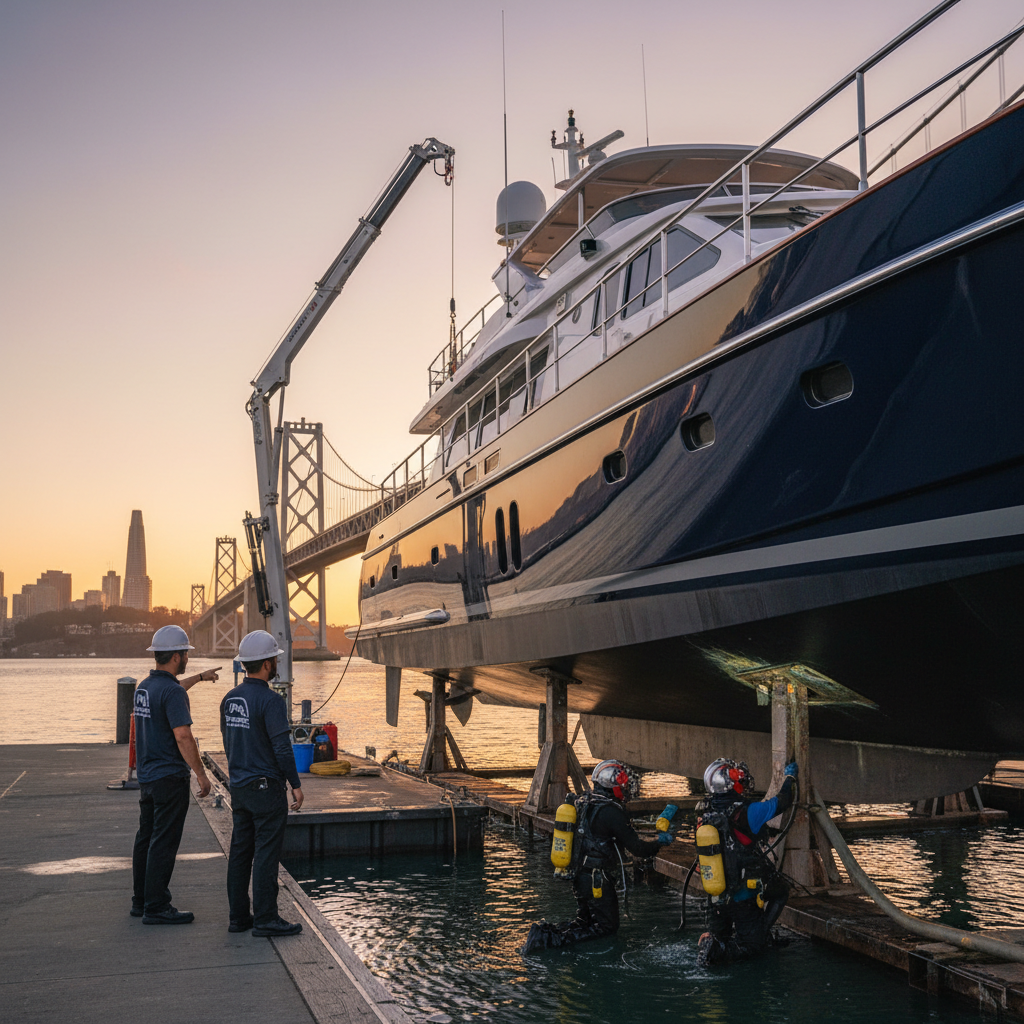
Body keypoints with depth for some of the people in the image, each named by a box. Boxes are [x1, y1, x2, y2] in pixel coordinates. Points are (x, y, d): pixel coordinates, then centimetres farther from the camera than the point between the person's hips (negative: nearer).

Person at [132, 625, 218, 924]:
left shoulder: (145, 686, 11)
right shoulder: (172, 692, -18)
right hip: (170, 777, -9)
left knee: (146, 840, 15)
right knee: (164, 843, -5)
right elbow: (183, 736, -24)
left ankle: (141, 901, 24)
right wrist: (201, 774, -17)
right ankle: (156, 908, -1)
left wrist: (200, 677, 49)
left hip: (147, 776, 9)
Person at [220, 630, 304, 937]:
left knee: (240, 852, 12)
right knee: (266, 854, -3)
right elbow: (282, 747, -19)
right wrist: (296, 785, -12)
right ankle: (265, 919, 0)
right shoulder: (270, 700, -17)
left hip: (239, 786, 8)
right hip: (266, 787, -8)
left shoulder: (230, 698, 8)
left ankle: (238, 916, 17)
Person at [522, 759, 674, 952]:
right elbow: (636, 847, -16)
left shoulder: (582, 803, 7)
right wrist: (660, 841, 3)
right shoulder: (611, 811, -19)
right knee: (607, 927, 6)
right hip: (598, 881, -8)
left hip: (578, 877, 8)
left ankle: (544, 931, 0)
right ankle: (553, 939, -11)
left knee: (584, 921, 22)